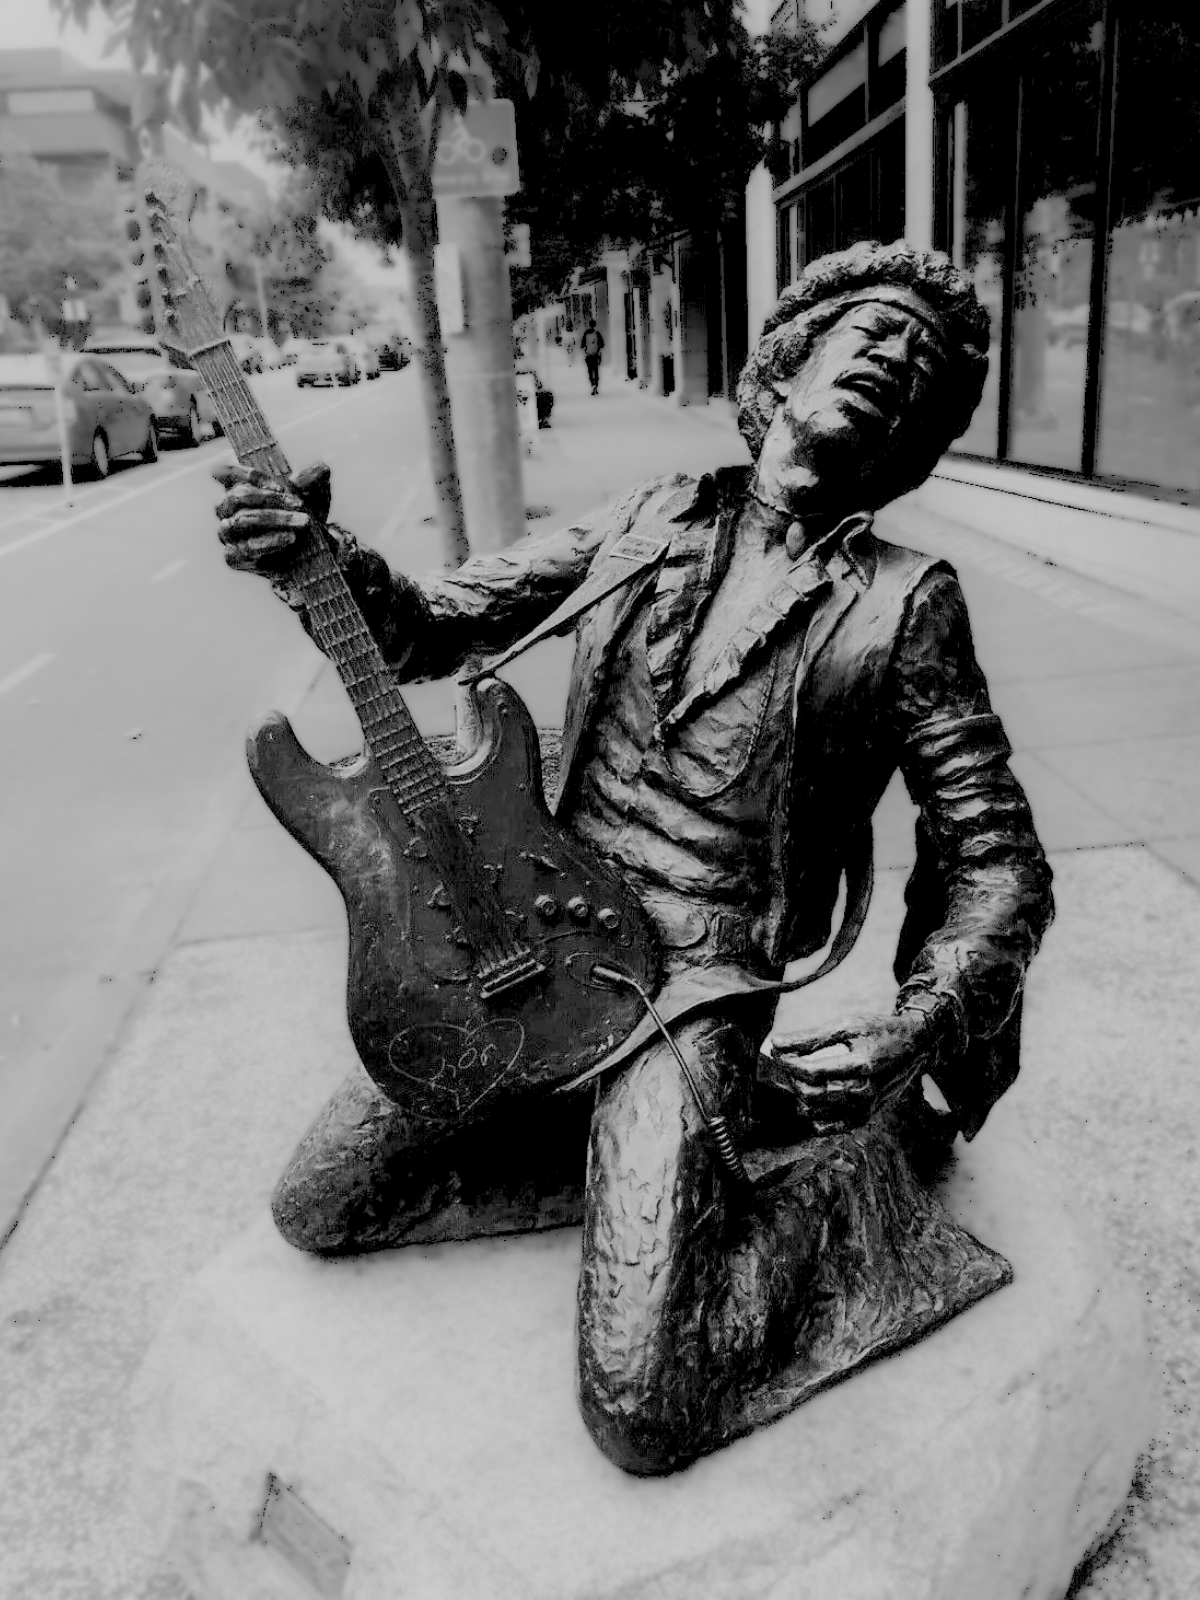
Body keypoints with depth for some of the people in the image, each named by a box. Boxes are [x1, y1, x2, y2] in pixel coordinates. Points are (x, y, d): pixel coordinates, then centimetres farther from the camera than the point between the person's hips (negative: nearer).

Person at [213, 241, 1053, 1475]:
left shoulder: (901, 603, -6)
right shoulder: (649, 520, 5)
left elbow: (997, 859, -4)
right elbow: (428, 628, 5)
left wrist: (916, 1031, -22)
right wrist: (318, 558, -16)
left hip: (699, 986, -4)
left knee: (642, 1412, -14)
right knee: (316, 1211, 8)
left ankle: (856, 1152, 8)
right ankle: (578, 1108, 22)